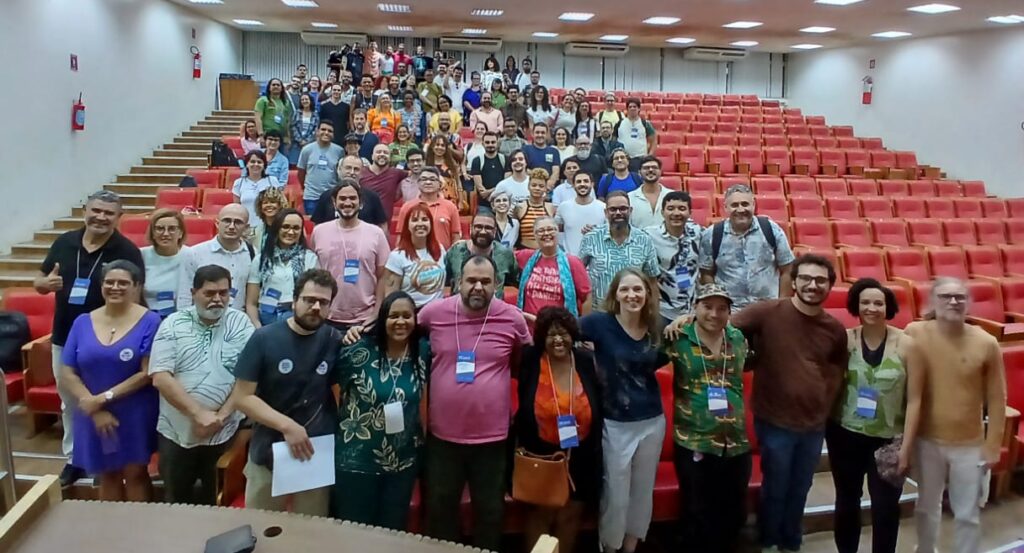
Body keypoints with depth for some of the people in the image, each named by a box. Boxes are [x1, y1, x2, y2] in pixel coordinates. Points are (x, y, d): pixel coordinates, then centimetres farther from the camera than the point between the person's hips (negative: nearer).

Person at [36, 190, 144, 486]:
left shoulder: (127, 251, -12)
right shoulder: (64, 243, 0)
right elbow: (38, 281, 9)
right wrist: (46, 282, -15)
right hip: (64, 338, 5)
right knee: (69, 401, 17)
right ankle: (73, 458, 32)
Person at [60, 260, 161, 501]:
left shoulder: (149, 321, -8)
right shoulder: (82, 322, 2)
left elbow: (148, 373, -13)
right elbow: (67, 376, -1)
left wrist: (105, 397, -17)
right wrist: (95, 409, -12)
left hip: (136, 415, -3)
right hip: (93, 417, 4)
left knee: (135, 473, 5)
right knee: (107, 475, 16)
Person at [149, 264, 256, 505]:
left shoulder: (240, 323, 0)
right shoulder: (173, 324, -1)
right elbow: (160, 378, -10)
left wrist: (221, 417, -14)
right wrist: (199, 414, -16)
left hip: (225, 433, -1)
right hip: (176, 433, 1)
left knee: (218, 500, 11)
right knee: (176, 501, 14)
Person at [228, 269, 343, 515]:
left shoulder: (335, 341, -4)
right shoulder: (265, 338, -11)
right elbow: (241, 397, -12)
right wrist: (286, 425, -22)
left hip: (317, 456, 1)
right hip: (268, 455, -1)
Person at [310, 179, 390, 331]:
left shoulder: (376, 233, -3)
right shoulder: (319, 232, 1)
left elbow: (382, 278, 0)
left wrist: (377, 315, -6)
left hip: (365, 319, -1)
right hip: (327, 319, 1)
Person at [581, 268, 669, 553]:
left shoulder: (656, 329, 1)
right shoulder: (600, 323, -12)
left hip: (652, 422, 4)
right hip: (615, 425, -4)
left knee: (643, 491, 18)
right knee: (615, 495, 5)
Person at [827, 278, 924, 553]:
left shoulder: (906, 344, -9)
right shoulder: (844, 339, -5)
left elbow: (914, 400, -8)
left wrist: (906, 447, -9)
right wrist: (824, 424, -8)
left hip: (888, 439, -1)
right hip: (845, 435, 1)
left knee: (886, 507, 4)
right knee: (846, 502, 14)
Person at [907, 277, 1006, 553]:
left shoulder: (986, 343, -12)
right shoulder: (914, 333, -12)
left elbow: (996, 400, -4)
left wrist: (992, 446, -3)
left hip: (970, 445, -1)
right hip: (927, 441, 1)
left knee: (968, 515, 13)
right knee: (927, 507, 20)